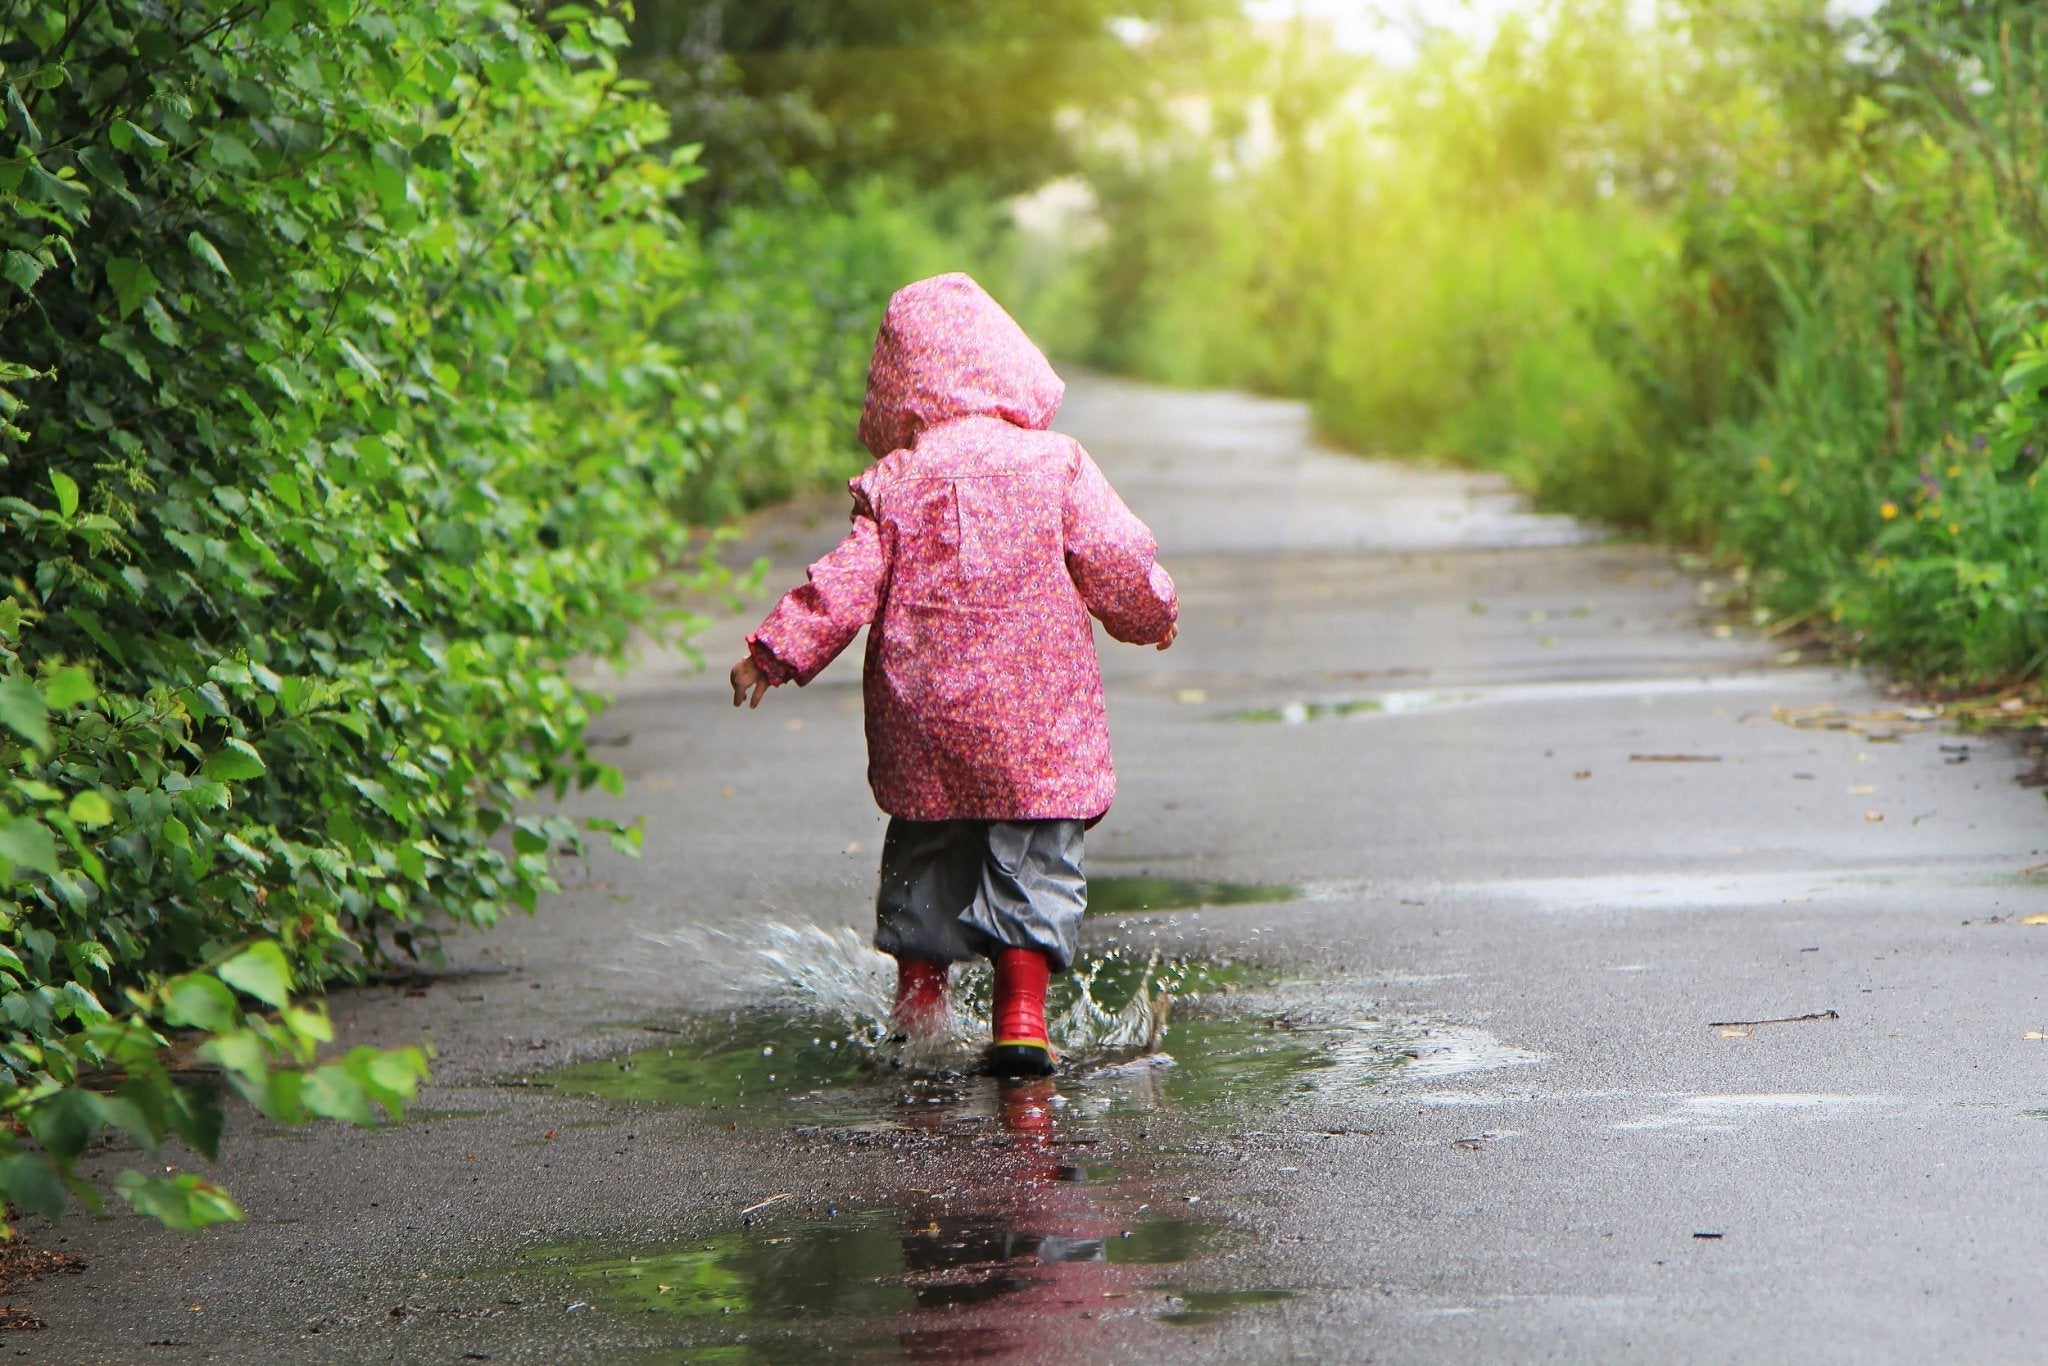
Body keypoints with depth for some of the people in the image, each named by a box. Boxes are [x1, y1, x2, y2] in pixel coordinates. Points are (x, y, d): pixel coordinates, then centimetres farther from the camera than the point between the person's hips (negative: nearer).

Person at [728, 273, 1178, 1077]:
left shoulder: (892, 482, 1)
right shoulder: (1056, 464, -1)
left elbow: (847, 585, -3)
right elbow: (1117, 562, 0)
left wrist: (776, 652, 4)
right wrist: (1155, 615, 20)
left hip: (920, 710, 2)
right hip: (1038, 711, -2)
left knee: (925, 846, 20)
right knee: (1034, 858, 2)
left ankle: (919, 989, 27)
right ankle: (1021, 1013, -7)